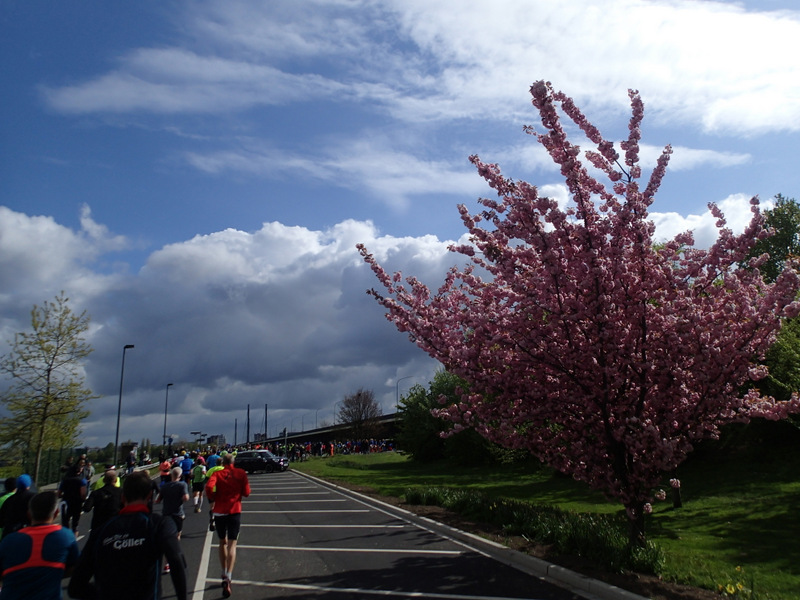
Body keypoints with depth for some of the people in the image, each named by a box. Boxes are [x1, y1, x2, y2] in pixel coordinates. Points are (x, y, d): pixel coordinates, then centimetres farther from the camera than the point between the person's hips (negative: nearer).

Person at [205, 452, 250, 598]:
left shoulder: (217, 473, 0)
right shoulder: (241, 473, 1)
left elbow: (209, 487, -19)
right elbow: (246, 493, -1)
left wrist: (212, 500, -2)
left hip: (219, 511, 1)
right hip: (235, 511, -1)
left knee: (222, 542, 20)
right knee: (232, 545, -1)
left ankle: (224, 574, 28)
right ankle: (228, 578, -17)